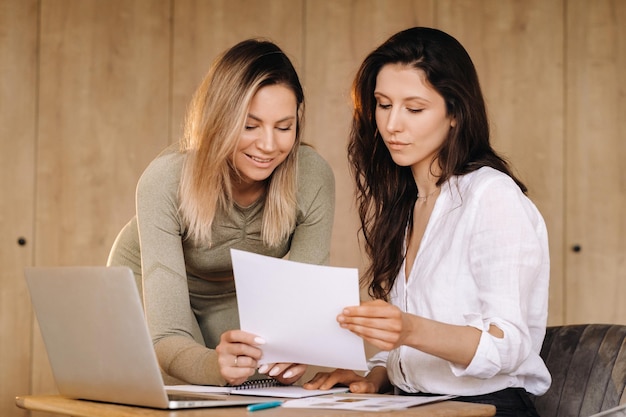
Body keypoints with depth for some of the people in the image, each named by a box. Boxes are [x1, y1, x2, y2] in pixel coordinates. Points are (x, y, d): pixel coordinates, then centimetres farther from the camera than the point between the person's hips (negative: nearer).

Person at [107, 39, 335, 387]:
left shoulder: (313, 178, -29)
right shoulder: (165, 182, -36)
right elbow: (167, 336, -40)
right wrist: (215, 366, -62)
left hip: (239, 301, 2)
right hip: (149, 293, -2)